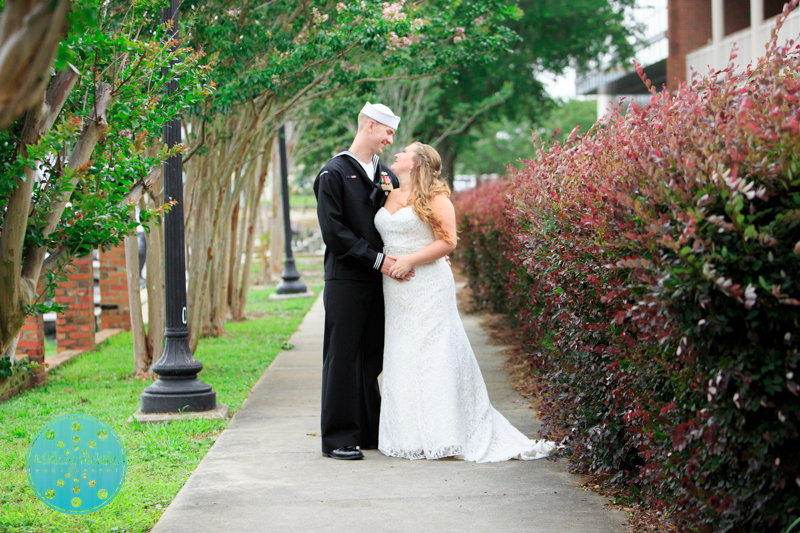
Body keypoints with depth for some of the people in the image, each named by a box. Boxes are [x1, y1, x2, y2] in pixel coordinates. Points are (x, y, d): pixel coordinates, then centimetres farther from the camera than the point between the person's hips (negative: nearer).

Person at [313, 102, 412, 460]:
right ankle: (338, 438, 3)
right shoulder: (334, 173, -6)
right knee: (343, 358, -2)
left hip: (379, 280, 6)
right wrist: (377, 259, -15)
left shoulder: (386, 174, 15)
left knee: (371, 358, 10)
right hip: (346, 280, -6)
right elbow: (334, 232, -13)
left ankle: (369, 432, 17)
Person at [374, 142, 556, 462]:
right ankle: (410, 436, 9)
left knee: (433, 356, -6)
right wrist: (382, 262, 6)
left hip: (428, 288, -6)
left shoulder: (435, 198, -4)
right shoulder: (390, 196, 15)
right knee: (402, 358, 5)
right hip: (397, 290, 7)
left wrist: (410, 260, -17)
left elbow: (447, 242, -11)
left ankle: (442, 437, -3)